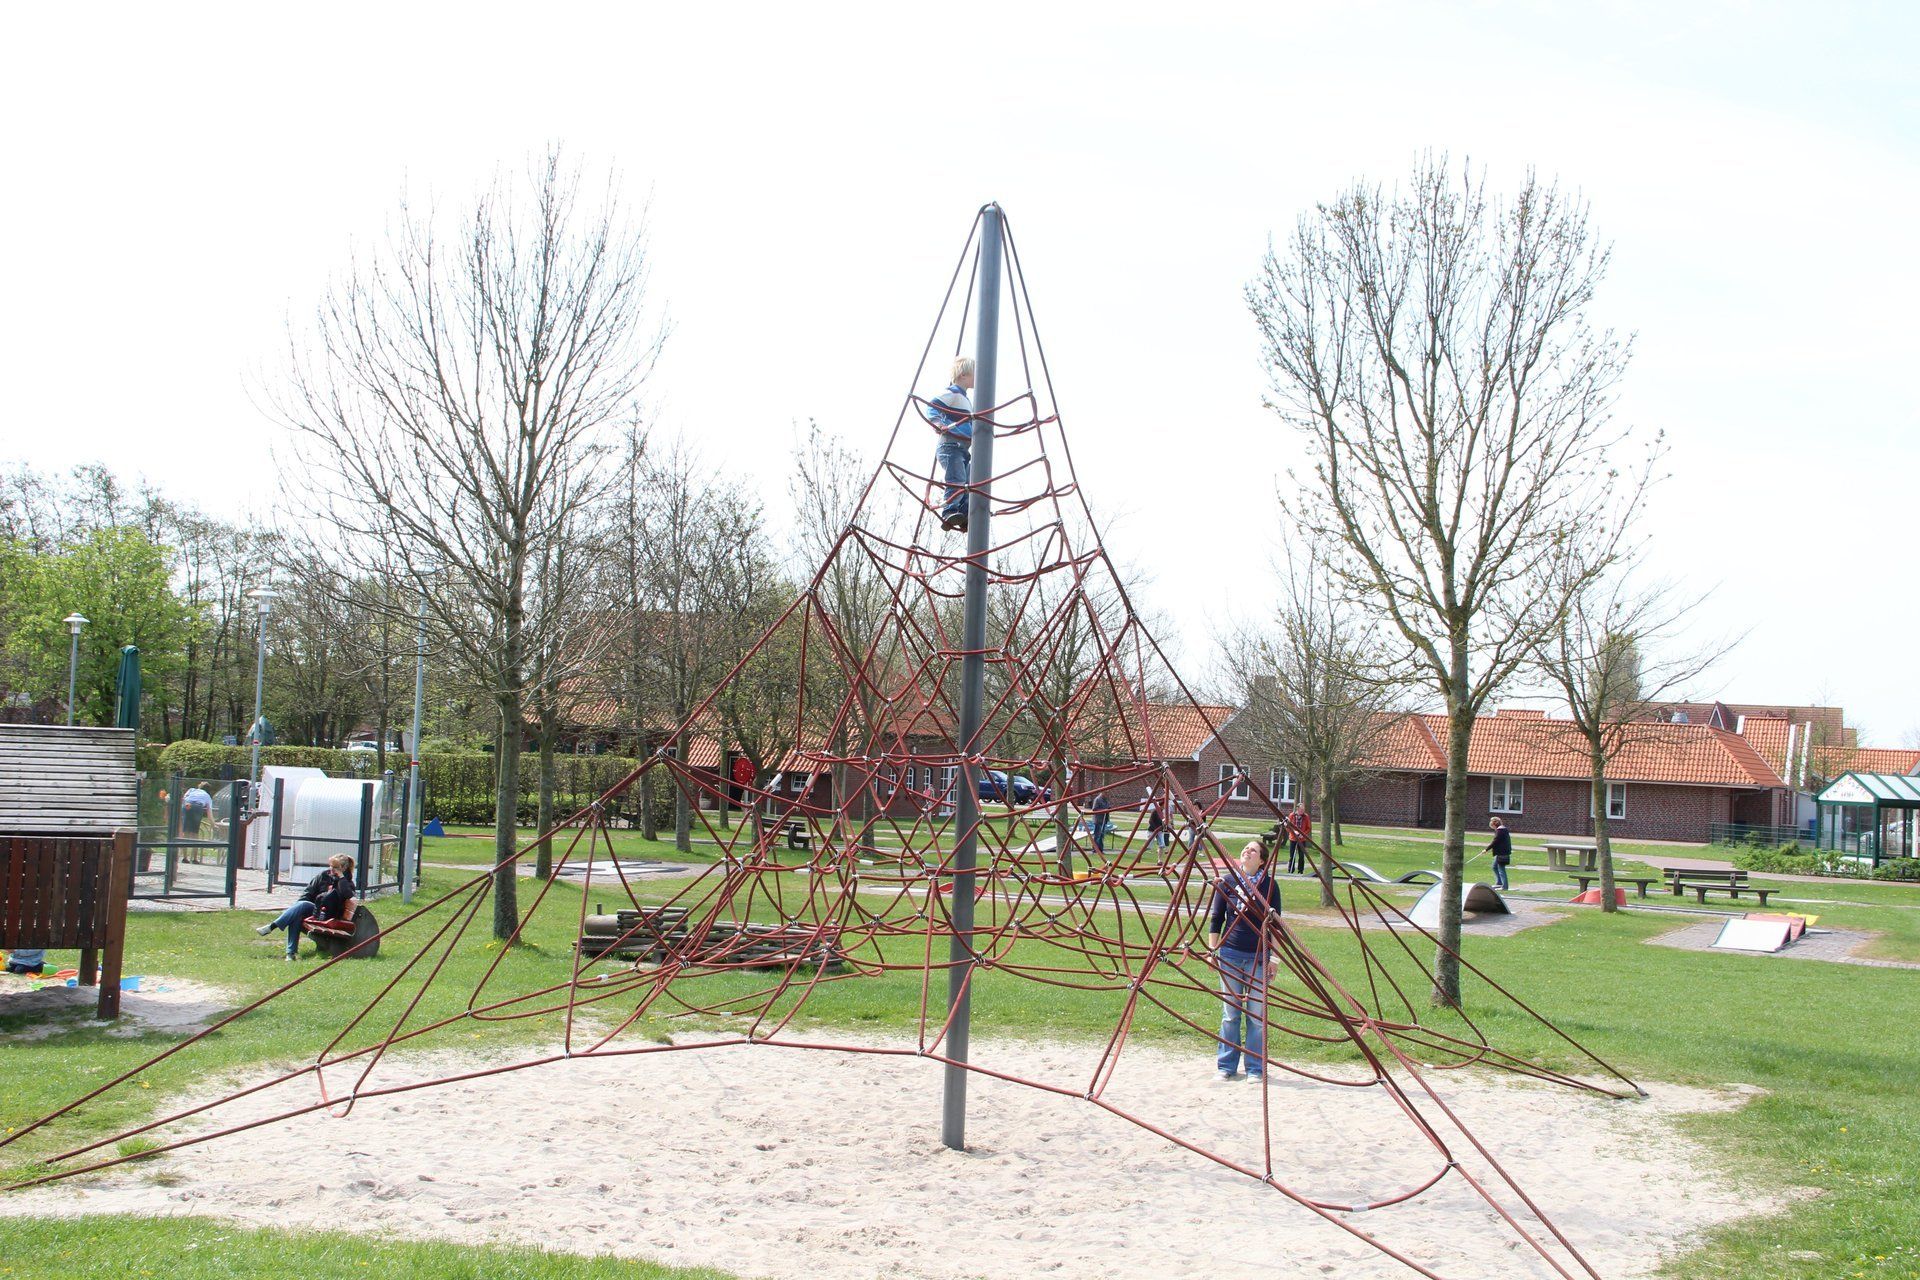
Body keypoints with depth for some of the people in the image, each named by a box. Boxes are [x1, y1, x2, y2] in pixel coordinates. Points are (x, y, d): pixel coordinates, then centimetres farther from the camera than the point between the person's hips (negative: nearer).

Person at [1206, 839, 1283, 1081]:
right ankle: (1226, 1066, 16)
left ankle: (1255, 1068, 11)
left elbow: (1274, 923, 4)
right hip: (1230, 954, 1)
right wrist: (1212, 950, 6)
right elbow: (1216, 918, 9)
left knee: (1257, 1014, 1)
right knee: (1230, 1013, 6)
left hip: (1258, 957, -1)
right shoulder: (1227, 881, 3)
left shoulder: (1269, 884, 0)